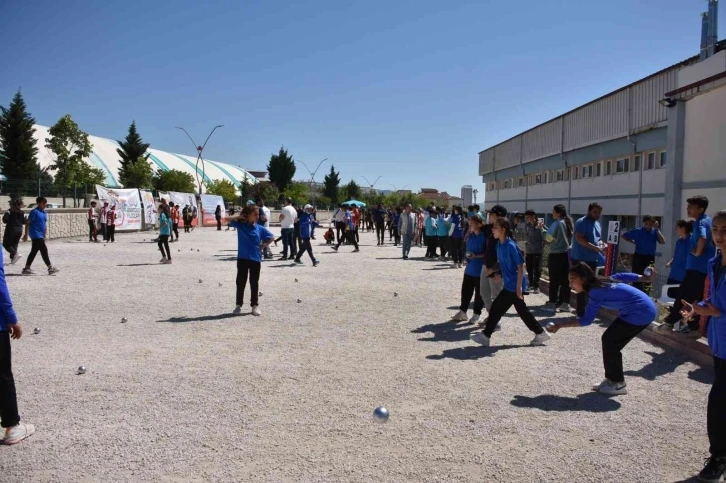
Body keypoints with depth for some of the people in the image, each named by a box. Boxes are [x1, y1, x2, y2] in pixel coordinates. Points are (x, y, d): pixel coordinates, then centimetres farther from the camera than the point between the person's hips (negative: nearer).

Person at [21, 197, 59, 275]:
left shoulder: (44, 213, 13)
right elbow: (27, 223, -10)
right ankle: (50, 268, -5)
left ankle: (26, 269, 18)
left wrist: (45, 235, 20)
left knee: (34, 252, 12)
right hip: (36, 235, -9)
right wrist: (26, 234, -10)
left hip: (41, 236, 9)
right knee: (44, 250, -8)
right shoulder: (34, 212, -11)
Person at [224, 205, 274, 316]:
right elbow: (226, 220, -5)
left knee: (254, 283, 7)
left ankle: (255, 305, 16)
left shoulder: (260, 228, 1)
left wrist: (263, 245, 3)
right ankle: (238, 305, 18)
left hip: (256, 259, 1)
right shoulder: (240, 225, -2)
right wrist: (239, 217, -8)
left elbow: (271, 237, 14)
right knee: (240, 282, 6)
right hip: (242, 258, -1)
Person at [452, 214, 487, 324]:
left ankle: (477, 314, 20)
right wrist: (468, 254, 0)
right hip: (469, 268, 6)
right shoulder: (470, 236, 6)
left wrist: (476, 256, -22)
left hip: (480, 270, -6)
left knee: (479, 293, 7)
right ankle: (462, 312, 23)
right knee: (465, 290, 11)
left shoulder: (484, 236, -14)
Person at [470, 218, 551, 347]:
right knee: (522, 311, 16)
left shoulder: (511, 246, -21)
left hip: (514, 286, -9)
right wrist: (493, 270, 5)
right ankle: (541, 333, 28)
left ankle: (485, 336, 8)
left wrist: (519, 286, -20)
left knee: (496, 307, -3)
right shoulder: (499, 244, 5)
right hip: (510, 284, 9)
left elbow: (520, 266, -19)